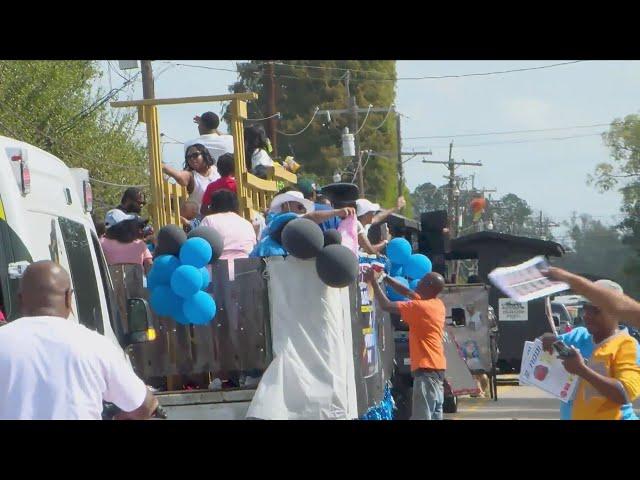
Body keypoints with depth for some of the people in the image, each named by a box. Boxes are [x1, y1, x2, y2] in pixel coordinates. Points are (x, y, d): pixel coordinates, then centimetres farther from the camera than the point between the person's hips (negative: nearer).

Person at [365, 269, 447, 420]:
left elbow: (386, 305, -13)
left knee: (422, 416, -13)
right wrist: (385, 277, 19)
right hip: (436, 367, 9)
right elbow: (408, 293, 22)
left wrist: (374, 282, -2)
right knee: (434, 415, 9)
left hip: (426, 369, -9)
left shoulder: (420, 307, -14)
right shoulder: (438, 304, 11)